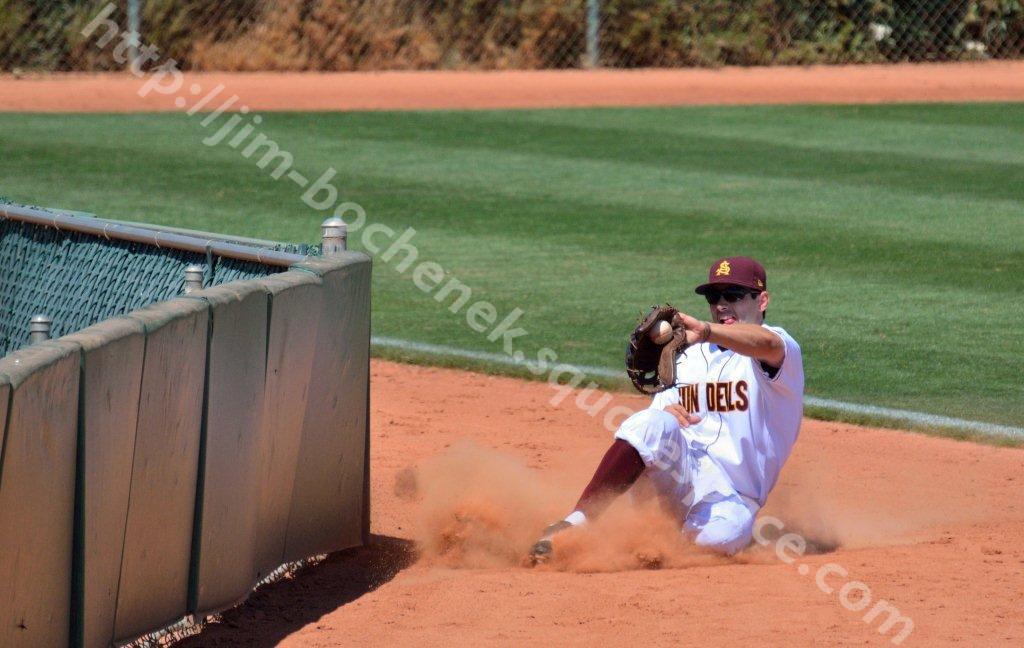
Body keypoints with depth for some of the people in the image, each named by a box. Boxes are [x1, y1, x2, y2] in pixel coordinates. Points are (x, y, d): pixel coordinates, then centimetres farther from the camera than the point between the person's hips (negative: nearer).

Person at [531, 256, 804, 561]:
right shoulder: (689, 356, 24)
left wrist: (705, 331, -43)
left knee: (721, 537, -39)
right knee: (653, 423, -29)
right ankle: (573, 524, -33)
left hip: (731, 499, -4)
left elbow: (768, 344, -24)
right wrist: (665, 416, -8)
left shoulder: (781, 349, 3)